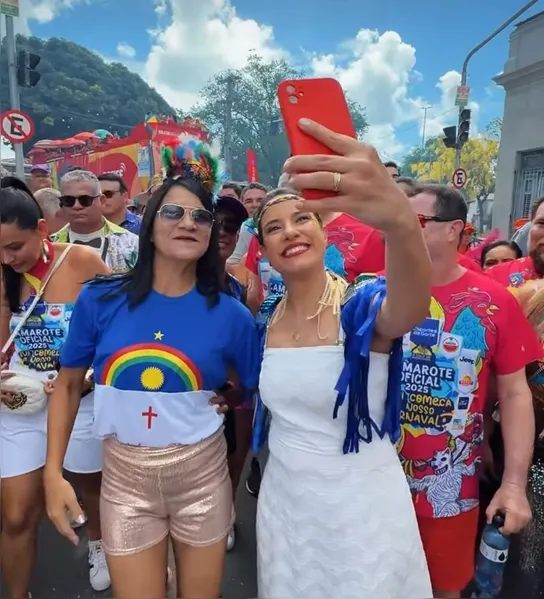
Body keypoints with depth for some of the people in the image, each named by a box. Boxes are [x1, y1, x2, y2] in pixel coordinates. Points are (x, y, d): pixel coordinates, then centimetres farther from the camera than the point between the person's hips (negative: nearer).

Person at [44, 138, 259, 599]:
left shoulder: (231, 315, -11)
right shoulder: (100, 300, -10)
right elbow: (69, 384, 1)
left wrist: (222, 399, -12)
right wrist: (54, 472, -1)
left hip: (202, 475, 0)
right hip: (125, 478, 0)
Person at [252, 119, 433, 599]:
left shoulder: (364, 305, -20)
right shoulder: (268, 318, -3)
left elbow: (411, 310, -47)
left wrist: (400, 221, -65)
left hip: (362, 508, -4)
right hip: (283, 502, 5)